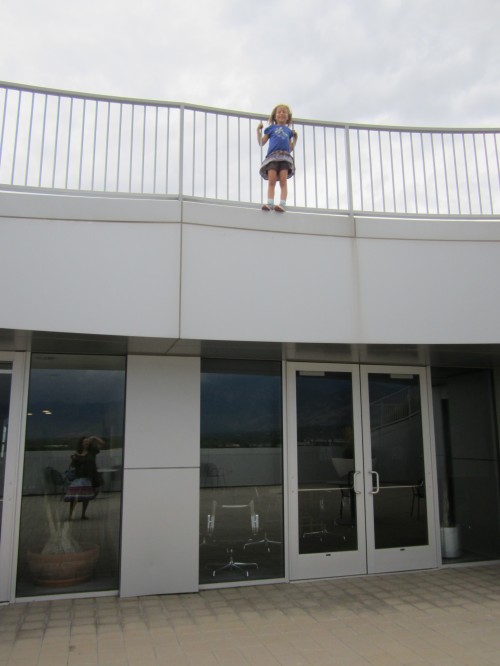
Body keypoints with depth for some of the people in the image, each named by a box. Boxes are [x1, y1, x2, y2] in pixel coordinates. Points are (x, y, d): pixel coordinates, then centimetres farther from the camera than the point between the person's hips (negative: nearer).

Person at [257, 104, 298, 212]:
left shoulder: (288, 131, 26)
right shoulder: (271, 128, 22)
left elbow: (290, 148, 24)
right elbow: (261, 143, 18)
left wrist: (295, 138, 18)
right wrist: (258, 130, 14)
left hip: (285, 157, 1)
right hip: (272, 156, -1)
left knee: (283, 181, -12)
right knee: (272, 181, -14)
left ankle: (282, 204, -21)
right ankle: (270, 203, -18)